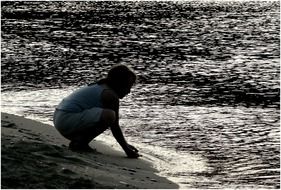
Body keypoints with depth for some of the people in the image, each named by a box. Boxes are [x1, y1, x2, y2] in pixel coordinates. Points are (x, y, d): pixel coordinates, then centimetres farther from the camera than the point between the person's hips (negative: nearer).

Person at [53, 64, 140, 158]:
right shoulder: (110, 95, -10)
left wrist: (126, 145, 30)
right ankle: (79, 143, -12)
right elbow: (114, 127, -8)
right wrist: (126, 149, -1)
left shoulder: (100, 87, 21)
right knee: (108, 115, -25)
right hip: (68, 120, -11)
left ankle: (77, 140, 11)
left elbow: (114, 125, 28)